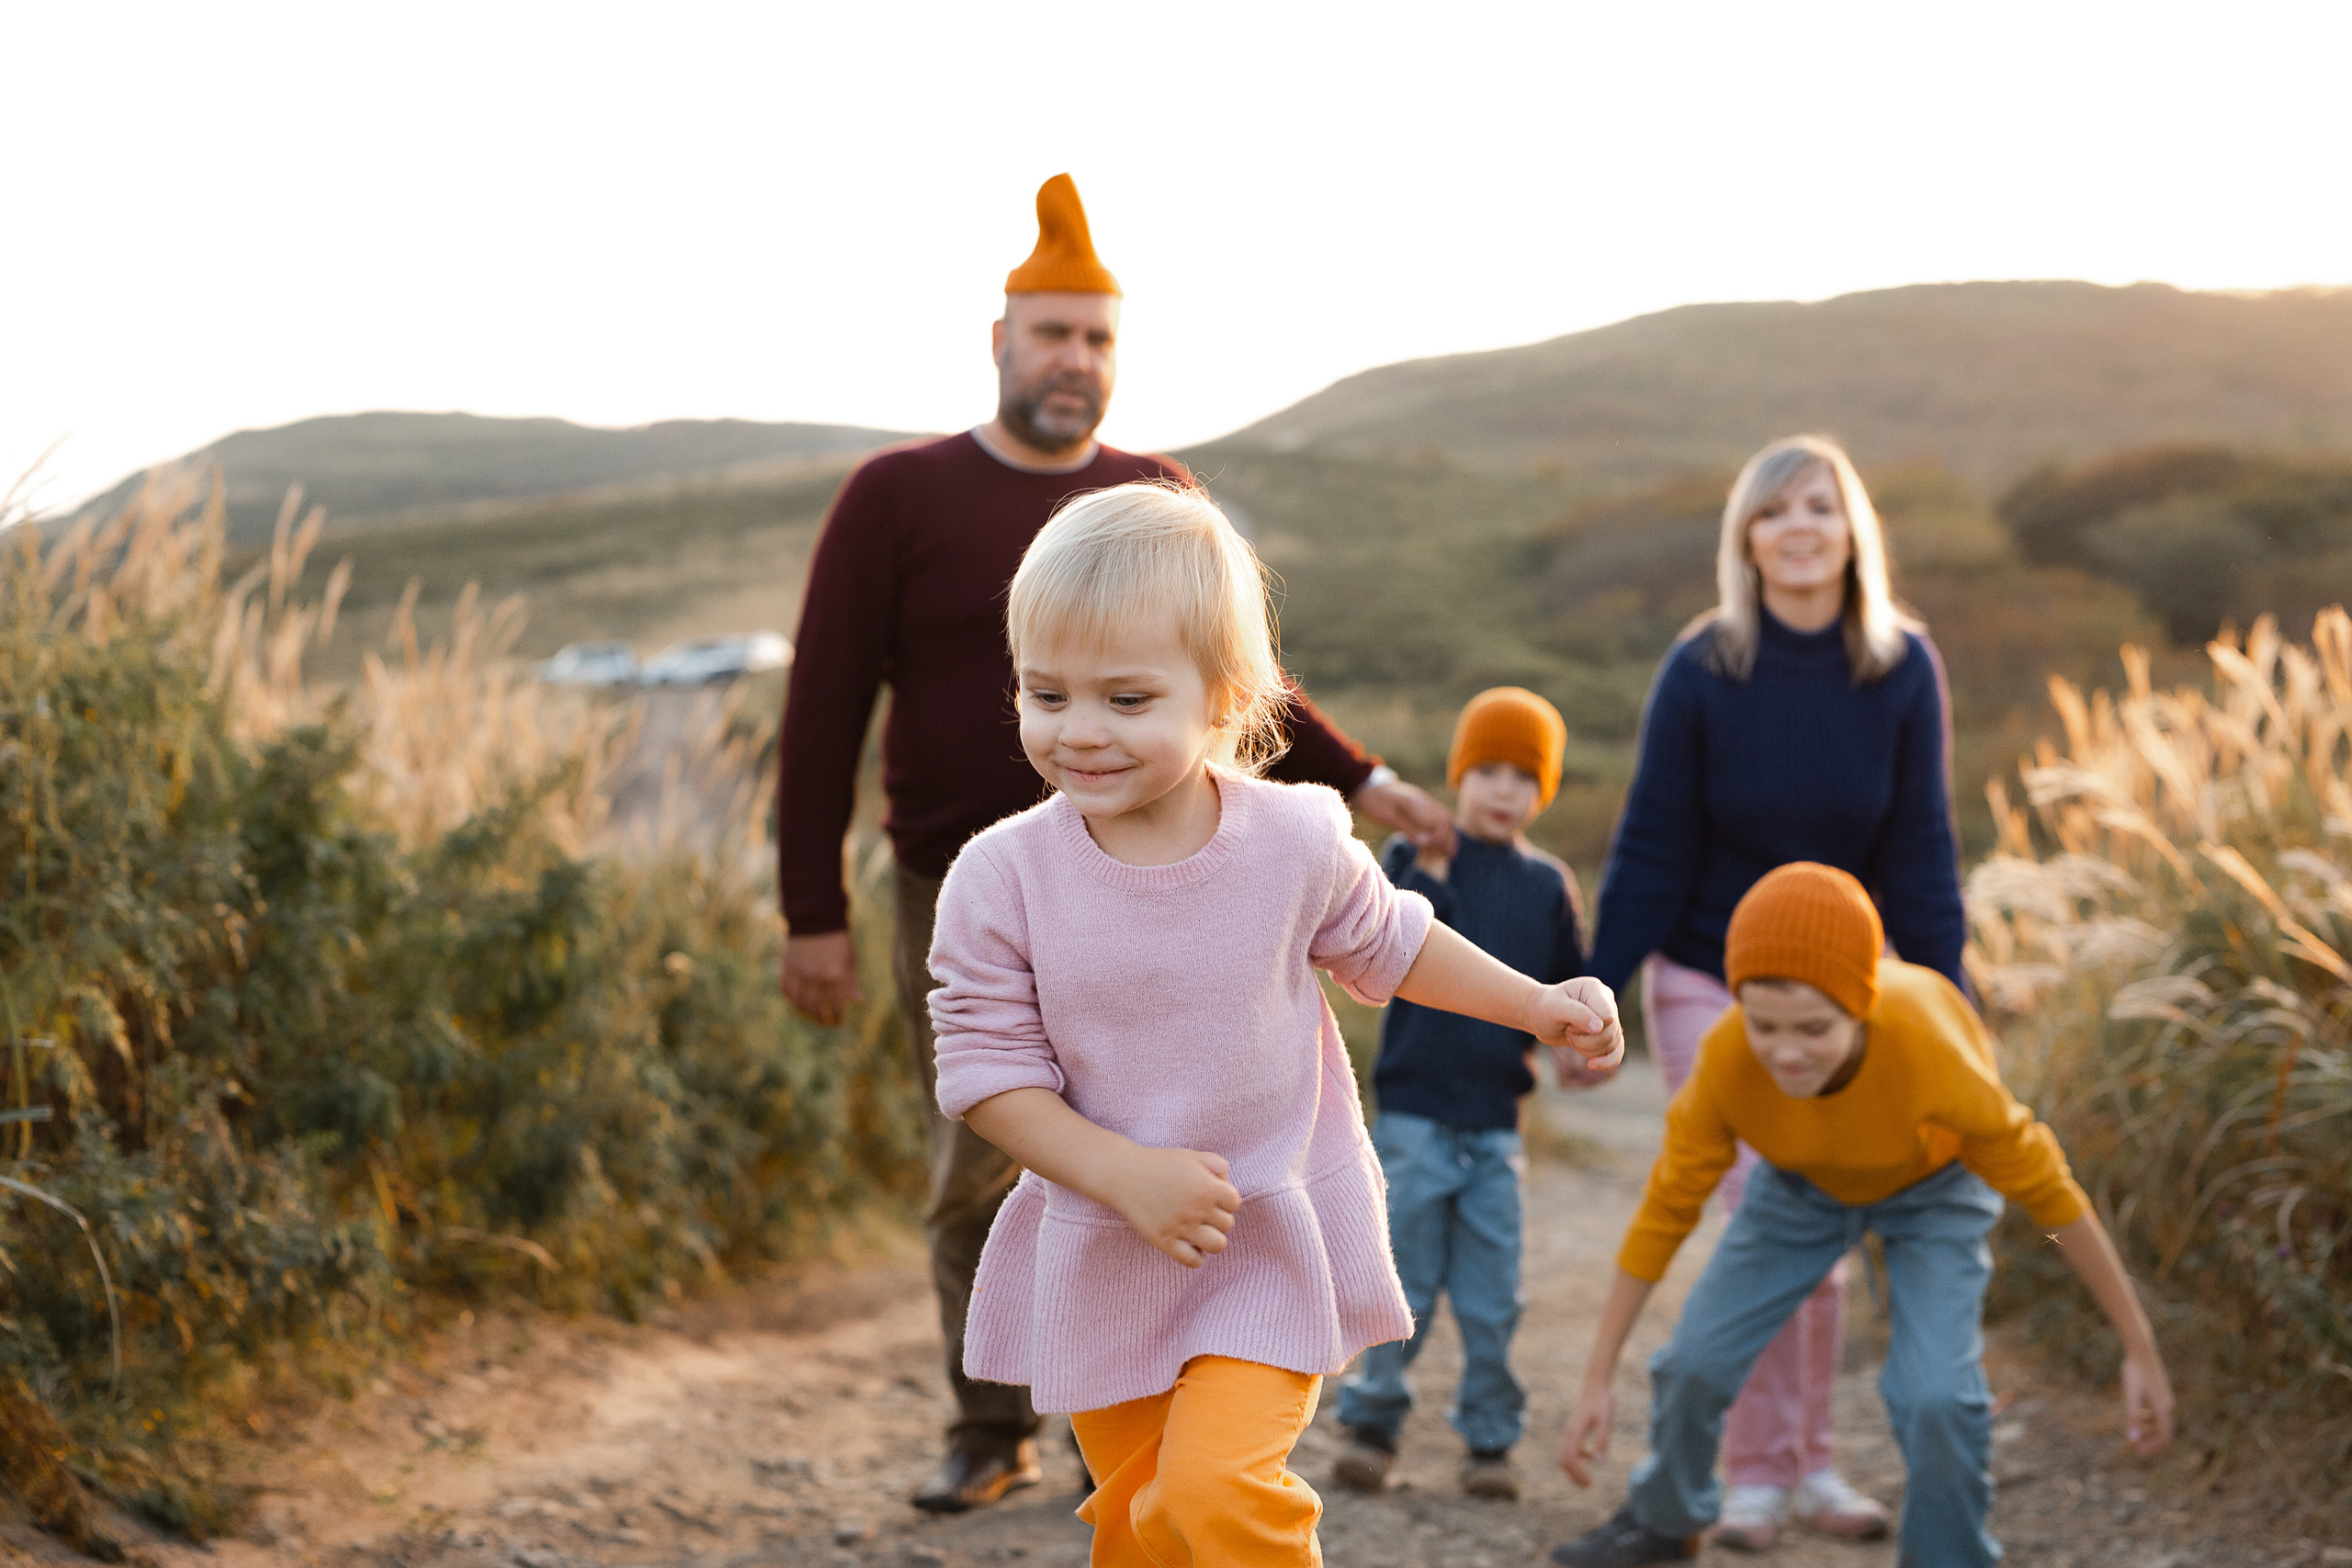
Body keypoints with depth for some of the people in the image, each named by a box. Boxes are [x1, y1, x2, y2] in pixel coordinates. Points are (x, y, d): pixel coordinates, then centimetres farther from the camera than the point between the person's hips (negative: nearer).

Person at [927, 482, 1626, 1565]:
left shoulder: (1294, 841, -11)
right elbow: (986, 1070, -12)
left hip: (1269, 1242, -1)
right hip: (1101, 1259, 2)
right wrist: (1123, 1174, -24)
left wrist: (1537, 1007, 10)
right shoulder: (1001, 878, -14)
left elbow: (1386, 944, 10)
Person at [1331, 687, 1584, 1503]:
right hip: (1414, 1110, -2)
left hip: (1495, 1120, 2)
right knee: (1402, 1287, 2)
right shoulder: (1415, 860, 1)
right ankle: (1372, 1424, 16)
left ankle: (1490, 1440, 16)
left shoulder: (1546, 886, 9)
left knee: (1491, 1297, 5)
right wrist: (1427, 874, -24)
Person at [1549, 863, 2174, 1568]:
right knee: (1695, 1360, 0)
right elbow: (1665, 1211, -20)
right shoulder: (1726, 1058, -36)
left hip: (1934, 1189, -2)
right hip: (1802, 1184, 2)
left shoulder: (1932, 1053, -43)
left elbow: (2049, 1192, -27)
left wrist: (2140, 1351, -20)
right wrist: (1597, 1381, -16)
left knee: (1937, 1396, -19)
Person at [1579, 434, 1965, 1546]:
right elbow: (1651, 850, -9)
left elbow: (1918, 853, -4)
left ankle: (1811, 1465, 22)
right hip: (1708, 984, -2)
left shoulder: (1903, 670, -9)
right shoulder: (1702, 672, -15)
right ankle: (1757, 1474, 6)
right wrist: (1598, 996, -10)